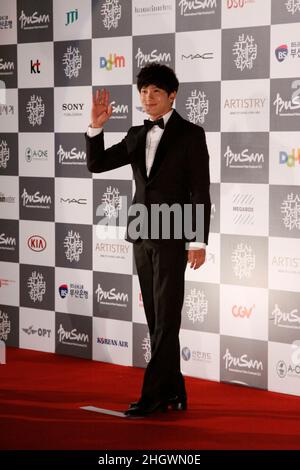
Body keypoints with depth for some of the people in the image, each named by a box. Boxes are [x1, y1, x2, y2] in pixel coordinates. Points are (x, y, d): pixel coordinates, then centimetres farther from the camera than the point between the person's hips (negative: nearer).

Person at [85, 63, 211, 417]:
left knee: (165, 320, -5)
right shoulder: (137, 136, 12)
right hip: (142, 237, 6)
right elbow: (97, 164, 9)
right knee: (157, 321, 9)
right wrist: (96, 126, -6)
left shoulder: (190, 134, -5)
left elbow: (200, 192, -8)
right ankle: (172, 392, 17)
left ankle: (152, 394, -2)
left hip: (172, 238, -6)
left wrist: (198, 241, -13)